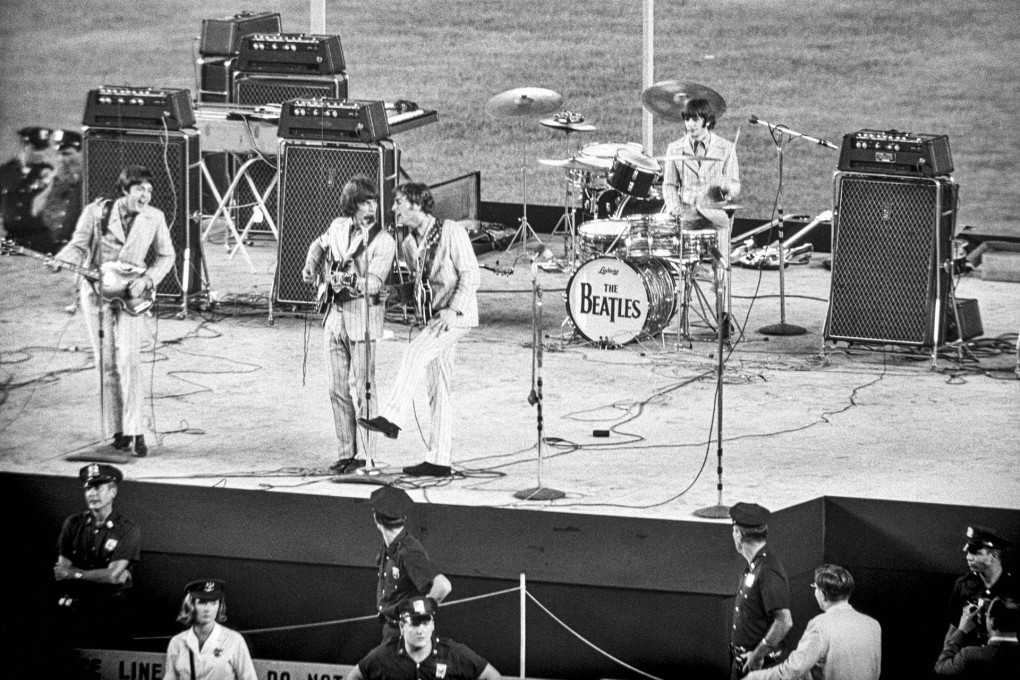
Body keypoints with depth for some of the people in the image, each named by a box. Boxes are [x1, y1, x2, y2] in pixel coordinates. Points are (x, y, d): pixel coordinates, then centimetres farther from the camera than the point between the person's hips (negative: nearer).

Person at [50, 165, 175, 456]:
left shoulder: (154, 218, 2)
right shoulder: (97, 212, -1)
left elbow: (166, 256, 8)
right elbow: (79, 244, 2)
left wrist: (147, 280, -7)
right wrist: (61, 261, -18)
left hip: (131, 295, -1)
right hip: (96, 291, 1)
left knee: (128, 361, -15)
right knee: (106, 364, 3)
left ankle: (135, 430, -13)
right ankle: (119, 432, 11)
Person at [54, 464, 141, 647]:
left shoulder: (128, 530, -1)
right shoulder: (73, 524, 8)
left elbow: (112, 575, -10)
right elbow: (60, 572, 0)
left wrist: (73, 573, -6)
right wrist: (110, 575, -9)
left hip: (111, 610, -2)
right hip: (73, 607, 2)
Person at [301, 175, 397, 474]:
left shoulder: (383, 241, -10)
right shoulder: (339, 227, 6)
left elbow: (375, 283, -19)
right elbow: (319, 245, 28)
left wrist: (351, 283, -33)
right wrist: (311, 265, 11)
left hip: (363, 318, -6)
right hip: (336, 315, 6)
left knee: (362, 390, -5)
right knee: (338, 389, 7)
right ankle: (346, 453, 13)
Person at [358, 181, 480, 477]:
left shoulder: (452, 232, -10)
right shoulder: (410, 244, 12)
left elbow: (471, 275, -14)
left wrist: (452, 310, -22)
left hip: (456, 316, -8)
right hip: (433, 318, 8)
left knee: (415, 352, -28)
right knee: (437, 389, 6)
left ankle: (391, 418, -32)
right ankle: (439, 461, 6)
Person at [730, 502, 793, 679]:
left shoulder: (768, 571, -22)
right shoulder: (753, 566, 9)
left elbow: (784, 622, -27)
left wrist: (757, 655, -21)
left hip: (761, 665, -9)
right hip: (742, 661, 9)